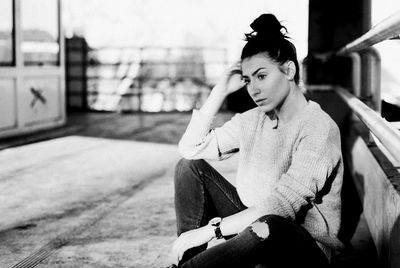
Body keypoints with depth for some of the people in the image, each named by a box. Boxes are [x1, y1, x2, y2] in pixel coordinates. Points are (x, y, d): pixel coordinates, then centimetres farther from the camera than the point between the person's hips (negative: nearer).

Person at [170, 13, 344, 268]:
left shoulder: (318, 128, -19)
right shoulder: (253, 120, 4)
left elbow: (279, 207, -27)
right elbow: (191, 148, 1)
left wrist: (210, 229, -28)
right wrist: (221, 90, -4)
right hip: (253, 221, 7)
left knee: (267, 226, -42)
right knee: (190, 167, 0)